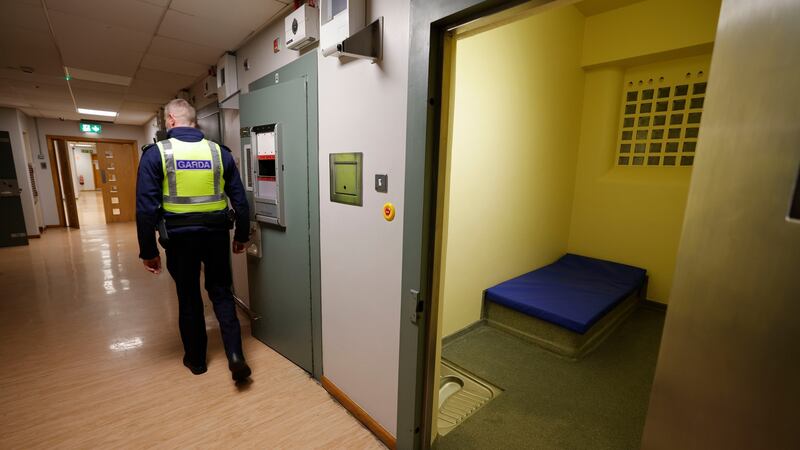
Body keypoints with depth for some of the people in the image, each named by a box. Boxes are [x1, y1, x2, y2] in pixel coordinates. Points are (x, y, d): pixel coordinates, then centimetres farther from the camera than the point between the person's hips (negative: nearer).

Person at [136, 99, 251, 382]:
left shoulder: (156, 153, -4)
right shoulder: (219, 152, 1)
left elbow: (146, 207, -8)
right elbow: (240, 199, 1)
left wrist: (148, 250, 1)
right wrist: (241, 236, 12)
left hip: (180, 238, -1)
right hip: (216, 235, 1)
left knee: (189, 298, 15)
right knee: (221, 293, 15)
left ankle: (196, 359, 32)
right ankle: (235, 355, 3)